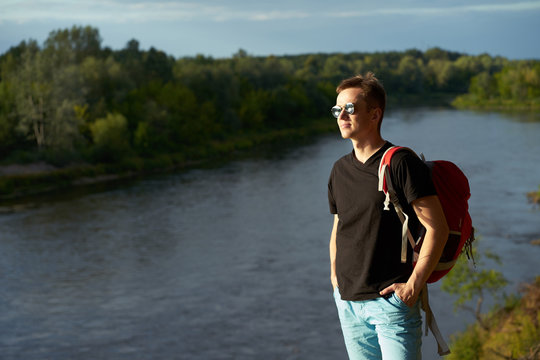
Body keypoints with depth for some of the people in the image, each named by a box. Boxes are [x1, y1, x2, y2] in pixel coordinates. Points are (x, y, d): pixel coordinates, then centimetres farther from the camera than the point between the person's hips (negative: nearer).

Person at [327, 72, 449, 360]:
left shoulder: (401, 163, -10)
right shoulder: (340, 169, 10)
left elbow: (437, 228, -13)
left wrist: (413, 286, -16)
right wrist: (334, 273, 12)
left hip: (391, 301, -6)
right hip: (347, 301, 6)